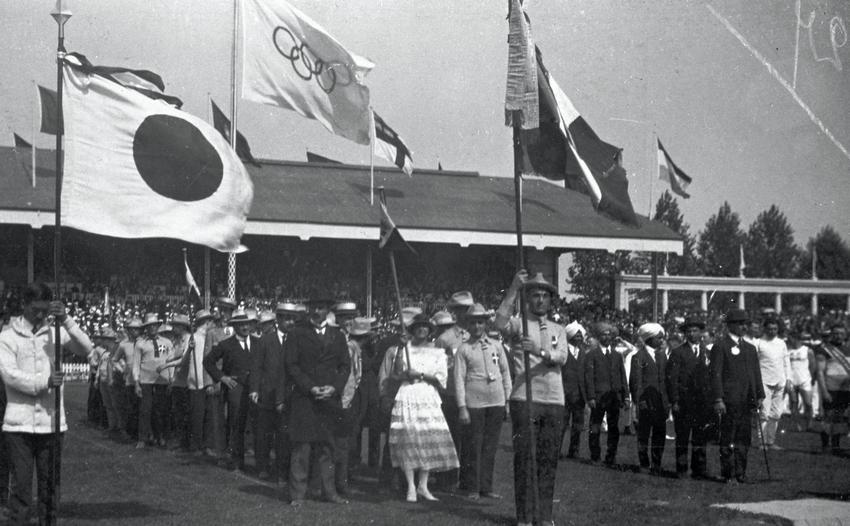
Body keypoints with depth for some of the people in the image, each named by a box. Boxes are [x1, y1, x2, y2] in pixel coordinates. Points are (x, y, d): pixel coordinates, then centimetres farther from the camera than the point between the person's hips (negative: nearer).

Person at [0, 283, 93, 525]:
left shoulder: (55, 332, 7)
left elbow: (86, 349, -6)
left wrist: (66, 321, -16)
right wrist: (45, 381, -21)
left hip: (51, 422, 2)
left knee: (50, 486, 8)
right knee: (21, 484, -2)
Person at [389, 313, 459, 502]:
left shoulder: (437, 351, 11)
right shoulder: (403, 349, 10)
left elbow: (441, 378, 2)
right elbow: (396, 375, 8)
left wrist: (421, 374, -9)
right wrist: (404, 373, -11)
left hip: (430, 399, 1)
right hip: (407, 397, -1)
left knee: (431, 440, -4)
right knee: (408, 440, -10)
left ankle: (423, 486, 5)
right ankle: (411, 487, -7)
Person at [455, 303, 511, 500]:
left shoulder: (496, 345, 11)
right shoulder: (463, 349, 1)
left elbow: (505, 373, 15)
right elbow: (459, 379, -2)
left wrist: (508, 400, 10)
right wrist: (462, 407, -9)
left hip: (496, 402, 3)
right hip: (474, 403, -3)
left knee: (490, 447, 6)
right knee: (473, 447, -1)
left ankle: (486, 487, 14)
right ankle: (472, 488, 8)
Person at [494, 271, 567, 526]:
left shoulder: (558, 330, 17)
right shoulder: (518, 324, 6)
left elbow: (561, 358, -2)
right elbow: (500, 323, -18)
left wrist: (539, 351, -23)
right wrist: (513, 288, -19)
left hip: (554, 400, 4)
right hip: (524, 399, -3)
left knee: (549, 459, 5)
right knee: (524, 457, -4)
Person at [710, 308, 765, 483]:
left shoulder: (750, 348, 18)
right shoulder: (720, 346, -3)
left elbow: (756, 373, 19)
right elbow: (715, 374, -9)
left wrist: (760, 395, 9)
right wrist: (718, 399, -15)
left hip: (747, 401, 6)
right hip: (730, 401, -6)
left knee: (744, 439, 8)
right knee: (727, 439, -2)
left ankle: (740, 472, 16)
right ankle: (727, 473, 5)